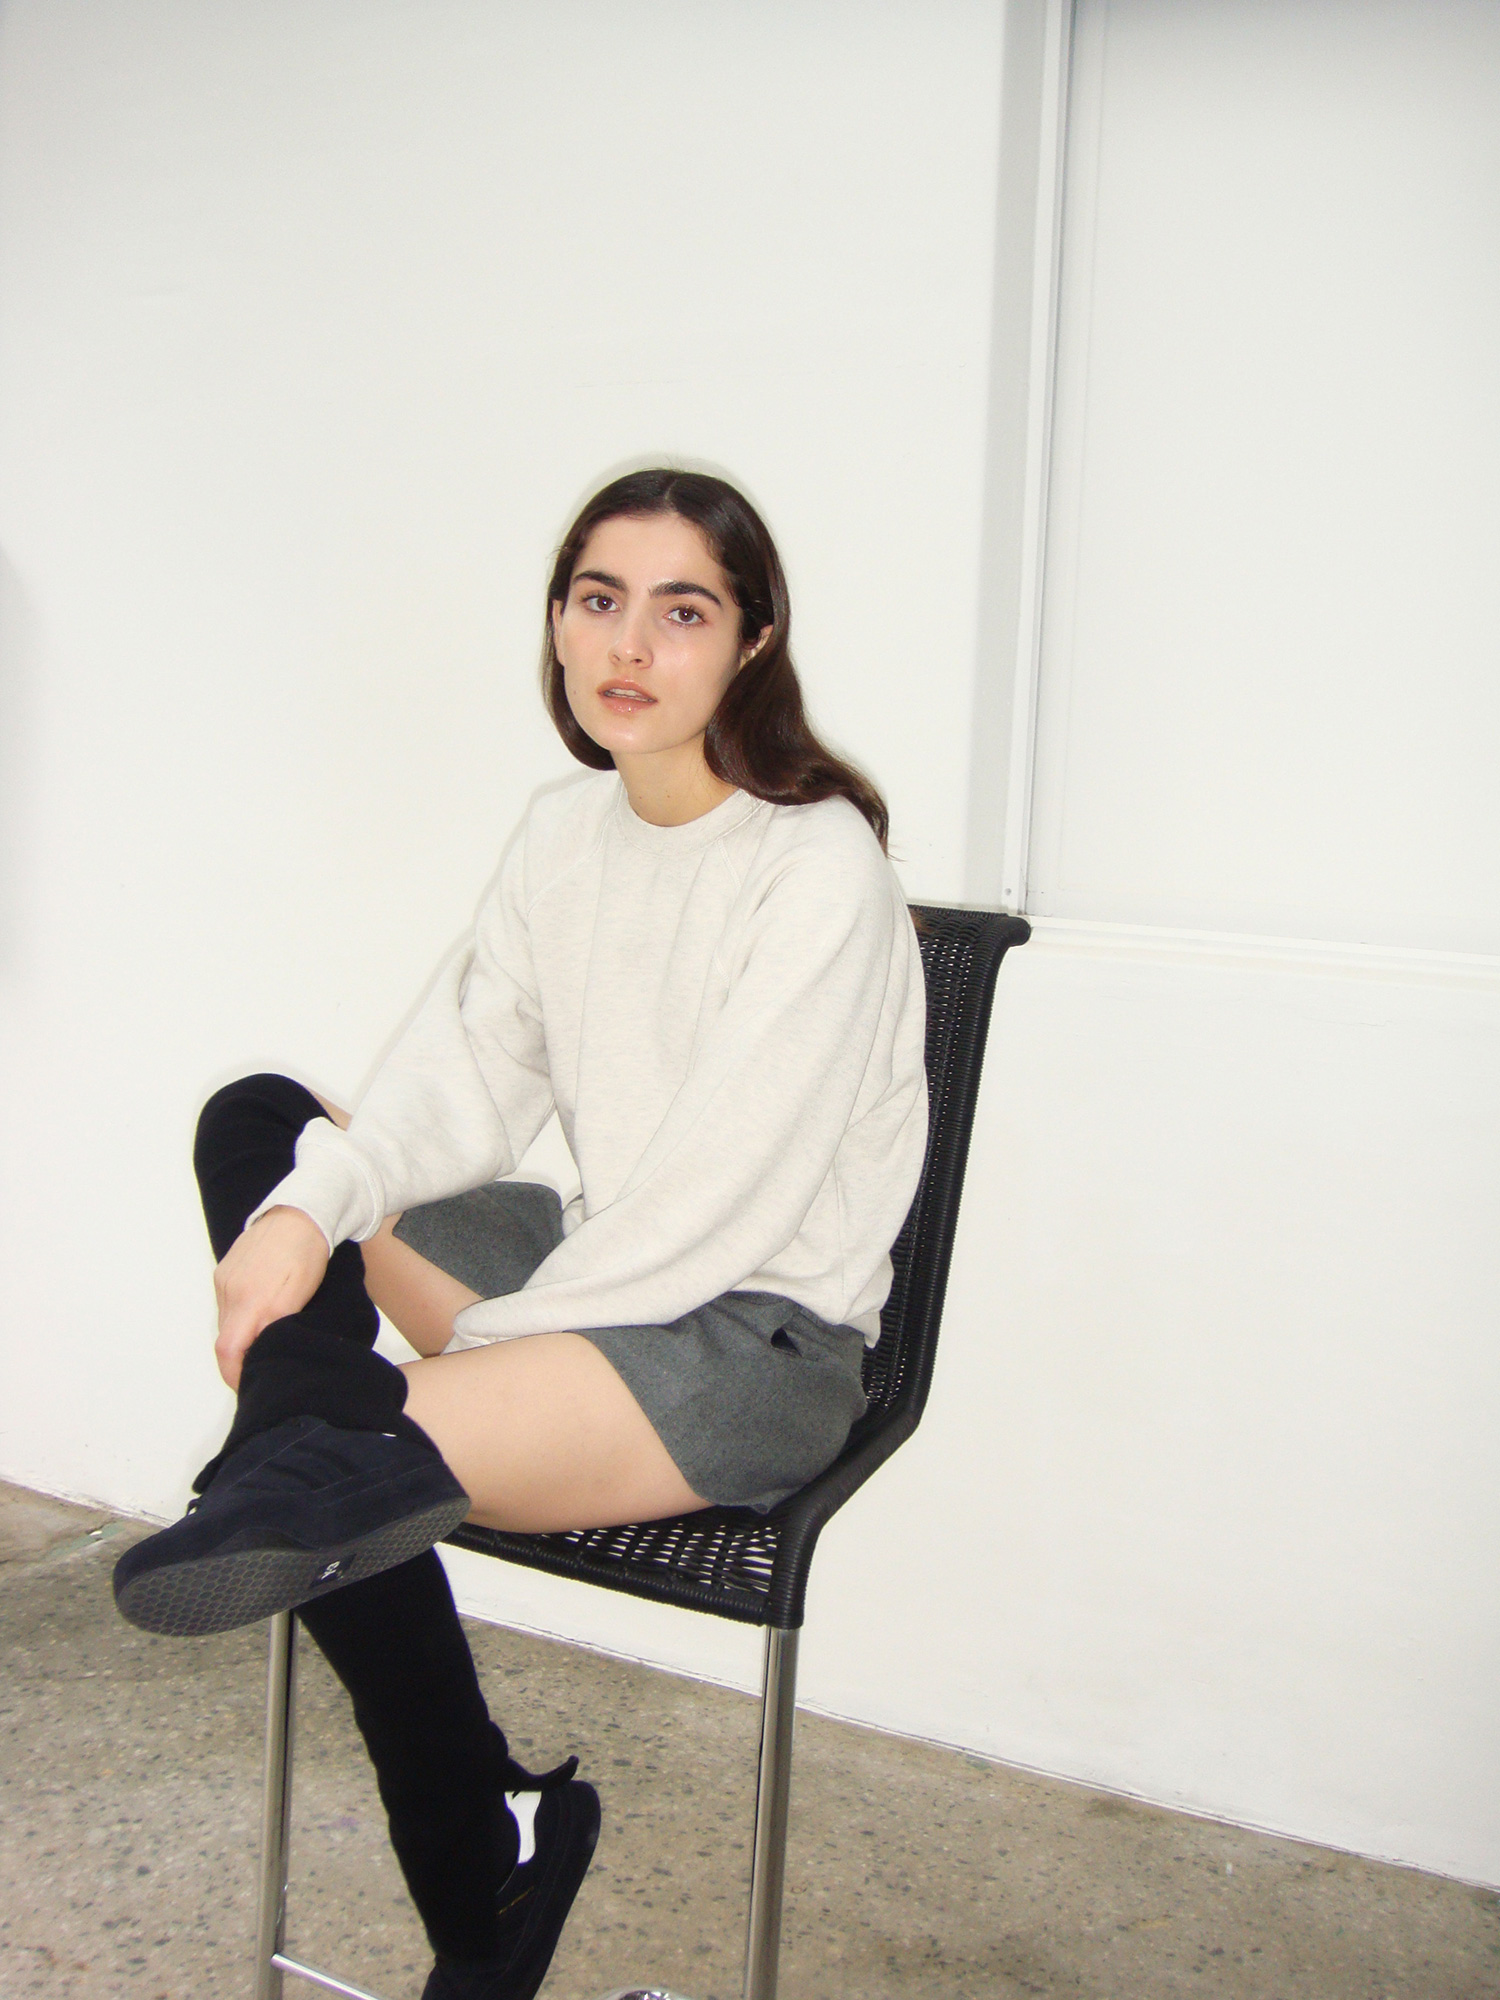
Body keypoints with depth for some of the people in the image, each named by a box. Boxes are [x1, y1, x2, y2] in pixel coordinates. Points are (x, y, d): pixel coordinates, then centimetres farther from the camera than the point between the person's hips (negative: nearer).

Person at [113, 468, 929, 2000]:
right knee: (257, 1127, -7)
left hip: (759, 1343, -8)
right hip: (599, 1276, 8)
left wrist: (485, 1347, -18)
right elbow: (466, 1078, 0)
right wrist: (307, 1208, -18)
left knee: (370, 1455, -31)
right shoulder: (562, 834, 7)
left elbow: (715, 1200, -19)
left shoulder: (820, 866, -15)